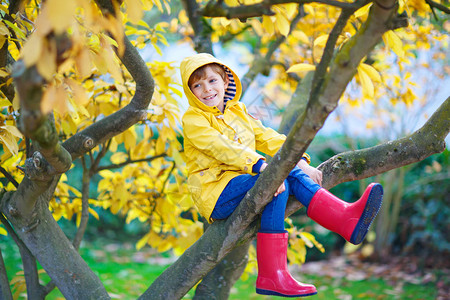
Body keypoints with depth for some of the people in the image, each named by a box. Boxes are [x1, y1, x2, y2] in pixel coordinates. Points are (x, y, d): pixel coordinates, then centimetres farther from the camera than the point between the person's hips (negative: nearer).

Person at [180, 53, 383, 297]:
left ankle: (347, 218, -35)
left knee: (293, 174, -16)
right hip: (215, 194, -7)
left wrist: (299, 161, -5)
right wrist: (261, 166, -35)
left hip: (245, 181, 7)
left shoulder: (238, 112, 19)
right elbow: (222, 148, -21)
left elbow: (268, 138, 12)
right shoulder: (192, 120, -5)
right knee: (277, 180, -29)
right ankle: (271, 275, -35)